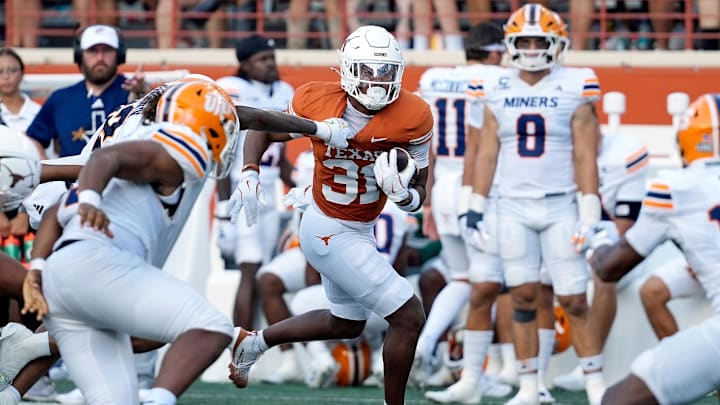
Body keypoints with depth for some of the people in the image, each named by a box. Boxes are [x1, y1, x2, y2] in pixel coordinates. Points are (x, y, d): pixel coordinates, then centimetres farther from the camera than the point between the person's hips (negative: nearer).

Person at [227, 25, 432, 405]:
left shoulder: (412, 118, -15)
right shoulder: (318, 103, -19)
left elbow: (419, 195, -7)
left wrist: (403, 194, -29)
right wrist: (249, 174, -15)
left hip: (357, 230, 6)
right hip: (331, 234, -6)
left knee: (347, 324, 27)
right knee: (409, 317, -10)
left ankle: (256, 342, 43)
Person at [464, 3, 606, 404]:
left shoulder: (575, 88, -4)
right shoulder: (498, 90, 5)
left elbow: (585, 156, -5)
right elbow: (487, 153, 8)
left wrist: (590, 214, -10)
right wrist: (476, 208, 5)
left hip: (560, 207, -2)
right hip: (513, 209, 2)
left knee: (574, 300, -4)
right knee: (524, 297, 3)